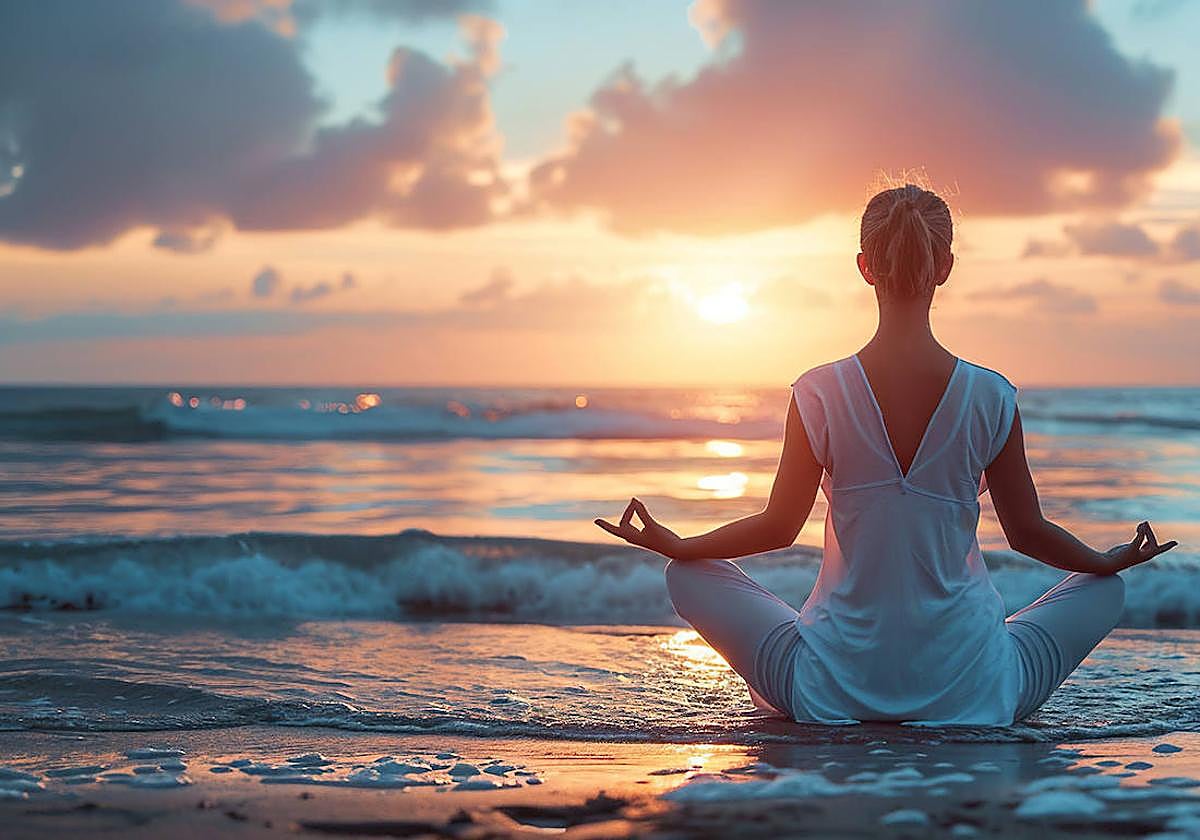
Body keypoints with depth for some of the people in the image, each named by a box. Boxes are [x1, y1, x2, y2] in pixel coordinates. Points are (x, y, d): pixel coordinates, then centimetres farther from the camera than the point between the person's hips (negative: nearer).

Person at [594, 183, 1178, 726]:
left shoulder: (820, 393, -10)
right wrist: (1112, 561, 24)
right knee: (1104, 590, 23)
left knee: (689, 577, 18)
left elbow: (778, 527, 0)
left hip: (836, 690, 0)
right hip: (968, 693, 1)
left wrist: (674, 545, 18)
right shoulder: (990, 397, -8)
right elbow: (1028, 532, 3)